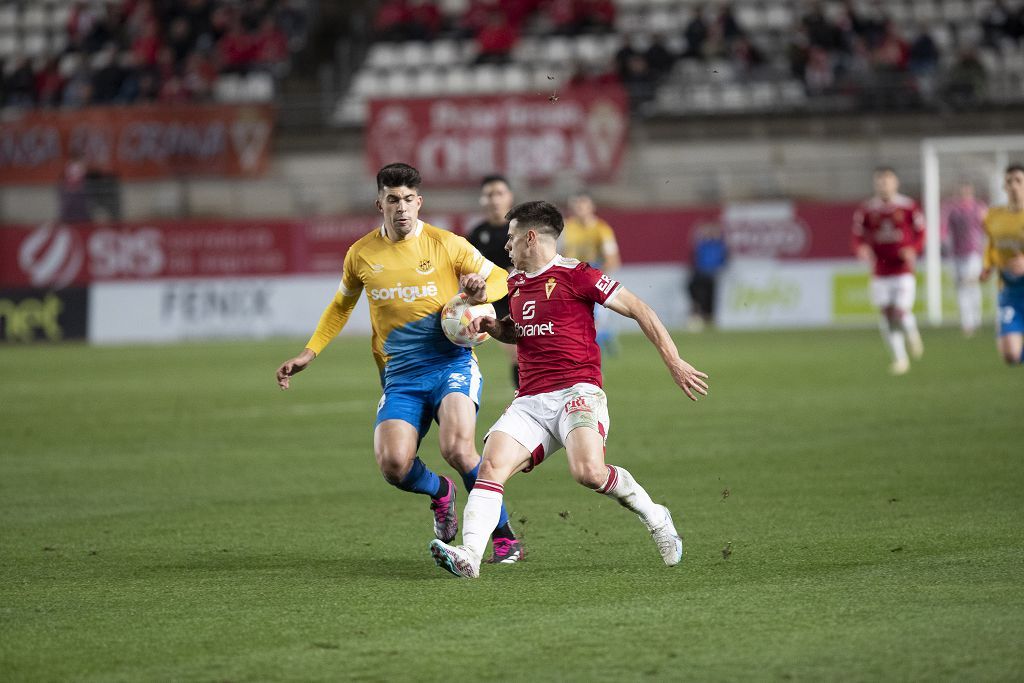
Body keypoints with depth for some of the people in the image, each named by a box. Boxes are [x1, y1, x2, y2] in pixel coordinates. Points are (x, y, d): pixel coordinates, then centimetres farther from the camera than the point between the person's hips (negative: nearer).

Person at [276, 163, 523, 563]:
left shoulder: (446, 245, -2)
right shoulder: (361, 255, 6)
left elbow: (501, 279, 8)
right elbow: (341, 306, 24)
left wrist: (482, 292, -15)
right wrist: (309, 353, 17)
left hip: (452, 364, -3)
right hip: (400, 376, 3)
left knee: (457, 448, -27)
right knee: (393, 465, -19)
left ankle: (503, 534, -4)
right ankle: (439, 493, 19)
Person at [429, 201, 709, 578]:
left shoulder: (574, 274, -3)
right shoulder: (515, 281, 20)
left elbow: (638, 309, -2)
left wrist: (674, 363, -6)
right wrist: (490, 326, 16)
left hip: (577, 392, -6)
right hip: (530, 401, 6)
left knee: (588, 471, -30)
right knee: (492, 464, -19)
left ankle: (654, 517, -3)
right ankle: (469, 555, -31)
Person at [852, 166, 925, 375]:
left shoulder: (909, 207, -3)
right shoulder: (866, 210, 2)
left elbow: (920, 232, 3)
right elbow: (858, 235, 7)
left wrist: (913, 249, -15)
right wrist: (862, 248, -16)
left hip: (903, 270, -2)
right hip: (880, 270, 2)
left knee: (901, 311, -14)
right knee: (886, 314, 1)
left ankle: (912, 334, 22)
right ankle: (899, 358, 16)